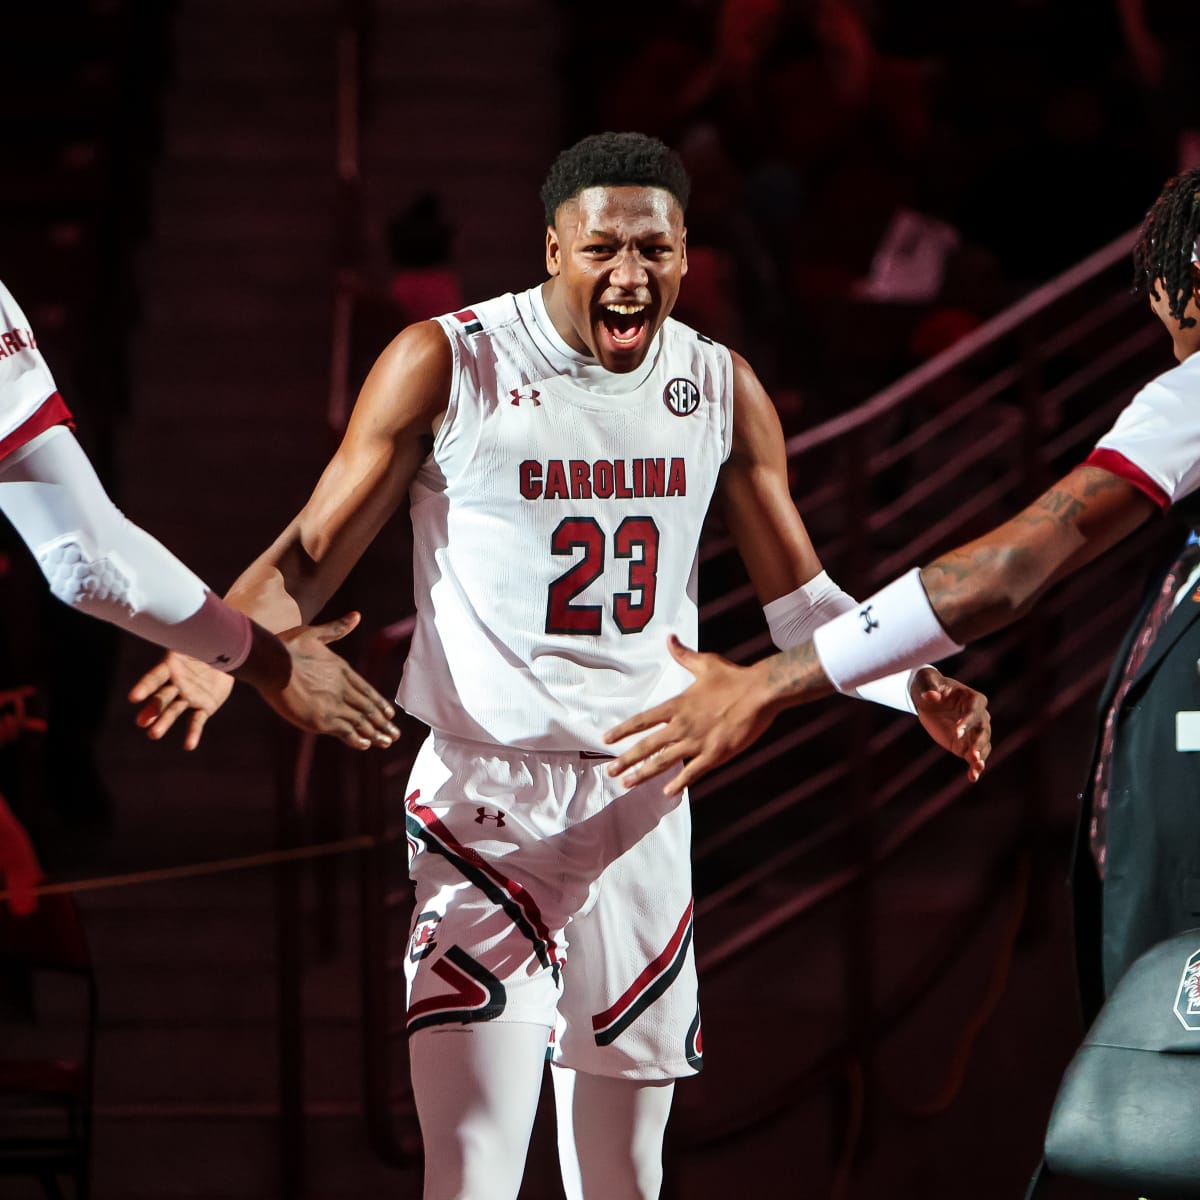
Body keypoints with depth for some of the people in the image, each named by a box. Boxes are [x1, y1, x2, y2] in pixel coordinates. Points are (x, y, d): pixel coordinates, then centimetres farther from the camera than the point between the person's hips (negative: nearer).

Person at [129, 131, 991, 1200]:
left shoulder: (721, 390, 6)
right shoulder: (445, 365, -8)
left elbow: (801, 601, 14)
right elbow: (312, 554, -5)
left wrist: (918, 685, -3)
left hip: (643, 806, 5)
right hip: (485, 801, -4)